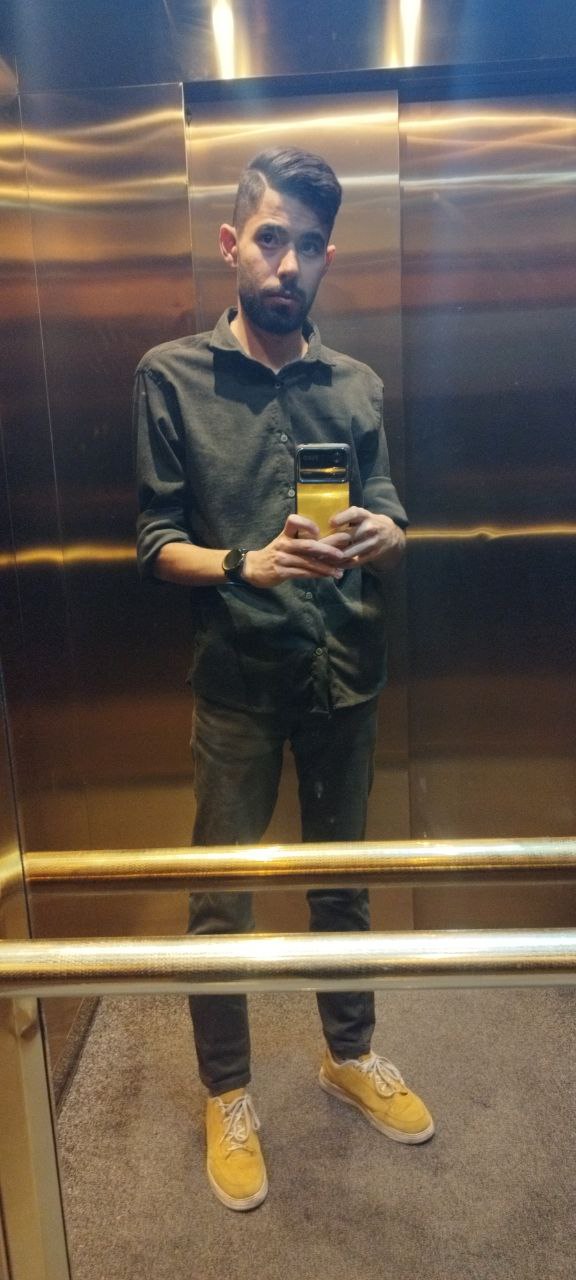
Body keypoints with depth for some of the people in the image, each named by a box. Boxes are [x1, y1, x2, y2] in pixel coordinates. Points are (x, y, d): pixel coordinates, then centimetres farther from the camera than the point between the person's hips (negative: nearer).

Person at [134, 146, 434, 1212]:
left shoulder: (358, 386, 7)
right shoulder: (171, 376, -2)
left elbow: (392, 528, 5)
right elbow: (157, 543, -5)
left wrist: (378, 537, -18)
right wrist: (247, 567, -23)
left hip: (346, 673, 3)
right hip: (238, 680, -3)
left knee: (342, 877, 18)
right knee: (220, 898, 7)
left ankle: (350, 1055, 41)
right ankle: (227, 1097, 31)